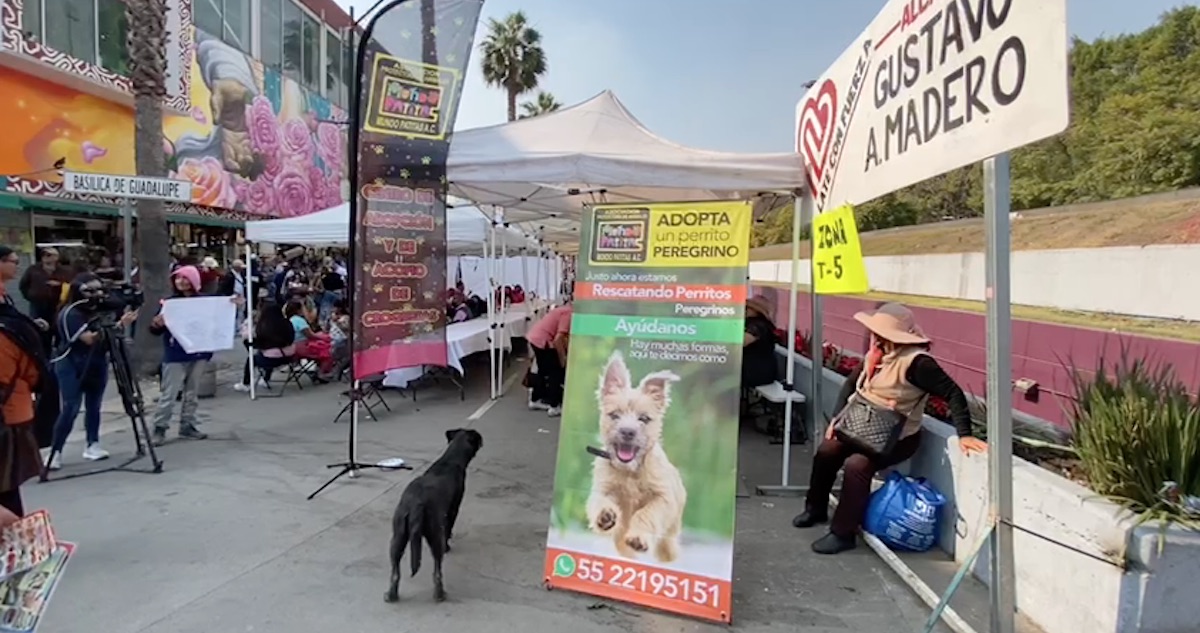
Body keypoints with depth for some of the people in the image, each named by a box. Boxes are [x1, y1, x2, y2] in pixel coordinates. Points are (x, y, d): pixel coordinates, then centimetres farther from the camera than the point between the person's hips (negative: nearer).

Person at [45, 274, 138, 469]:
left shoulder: (100, 310, 8)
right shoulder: (70, 313, -13)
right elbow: (90, 338, -23)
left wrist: (124, 321, -12)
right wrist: (120, 324, -30)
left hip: (96, 364, 7)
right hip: (72, 366, -6)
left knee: (94, 406, 10)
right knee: (70, 409, -10)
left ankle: (93, 445, 17)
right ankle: (55, 452, -5)